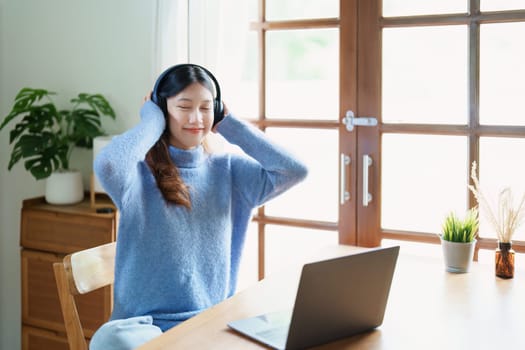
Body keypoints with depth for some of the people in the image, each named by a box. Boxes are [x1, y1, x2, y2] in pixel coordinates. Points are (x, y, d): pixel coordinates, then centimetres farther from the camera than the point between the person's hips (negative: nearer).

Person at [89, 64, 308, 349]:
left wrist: (230, 125, 2)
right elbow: (107, 165, -26)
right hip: (145, 324, -1)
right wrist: (153, 121, -8)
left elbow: (295, 171, -5)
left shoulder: (228, 170, 9)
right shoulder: (140, 172, -2)